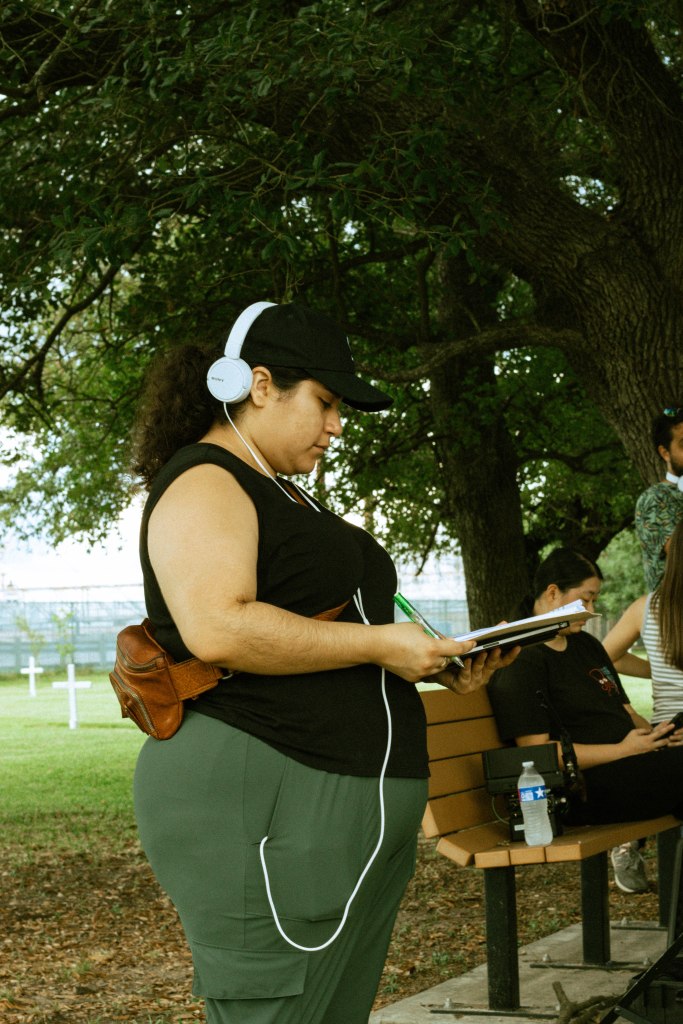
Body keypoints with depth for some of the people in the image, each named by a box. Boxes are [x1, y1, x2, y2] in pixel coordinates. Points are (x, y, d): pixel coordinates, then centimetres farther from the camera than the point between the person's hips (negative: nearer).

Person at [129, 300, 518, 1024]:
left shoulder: (289, 497, 24)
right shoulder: (205, 483, -8)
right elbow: (217, 629, -24)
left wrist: (433, 666, 10)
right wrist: (379, 645, -18)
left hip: (357, 804, 10)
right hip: (264, 801, -10)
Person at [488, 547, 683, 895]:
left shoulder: (587, 646, 22)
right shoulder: (520, 665, -5)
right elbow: (538, 754, -13)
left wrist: (655, 733, 1)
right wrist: (623, 749, -15)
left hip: (631, 767, 9)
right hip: (584, 790, -9)